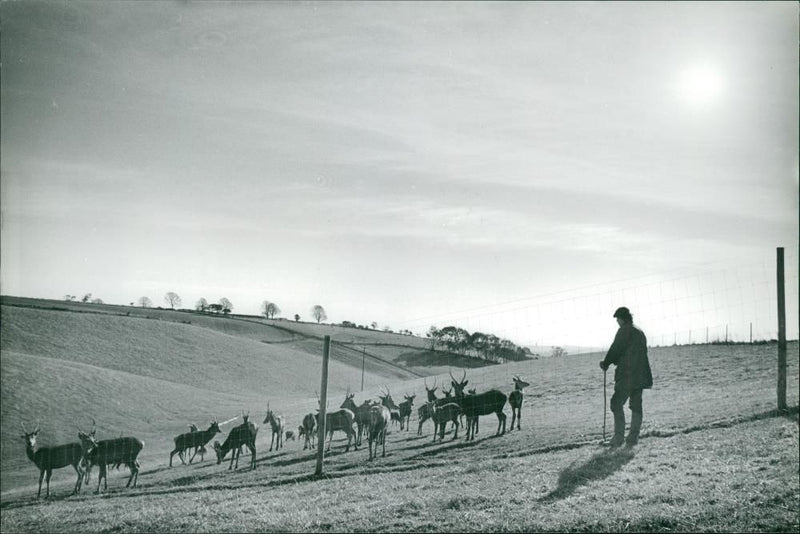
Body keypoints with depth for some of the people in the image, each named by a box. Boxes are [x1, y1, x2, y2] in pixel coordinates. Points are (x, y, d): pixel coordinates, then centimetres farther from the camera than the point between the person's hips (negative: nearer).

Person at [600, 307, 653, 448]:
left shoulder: (624, 330, -8)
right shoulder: (640, 333, 18)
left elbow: (615, 349, -12)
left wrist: (606, 363, 4)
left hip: (626, 375, -8)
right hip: (640, 376, 8)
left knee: (617, 404, -4)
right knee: (636, 406, 9)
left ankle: (619, 437, -10)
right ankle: (633, 437, 10)